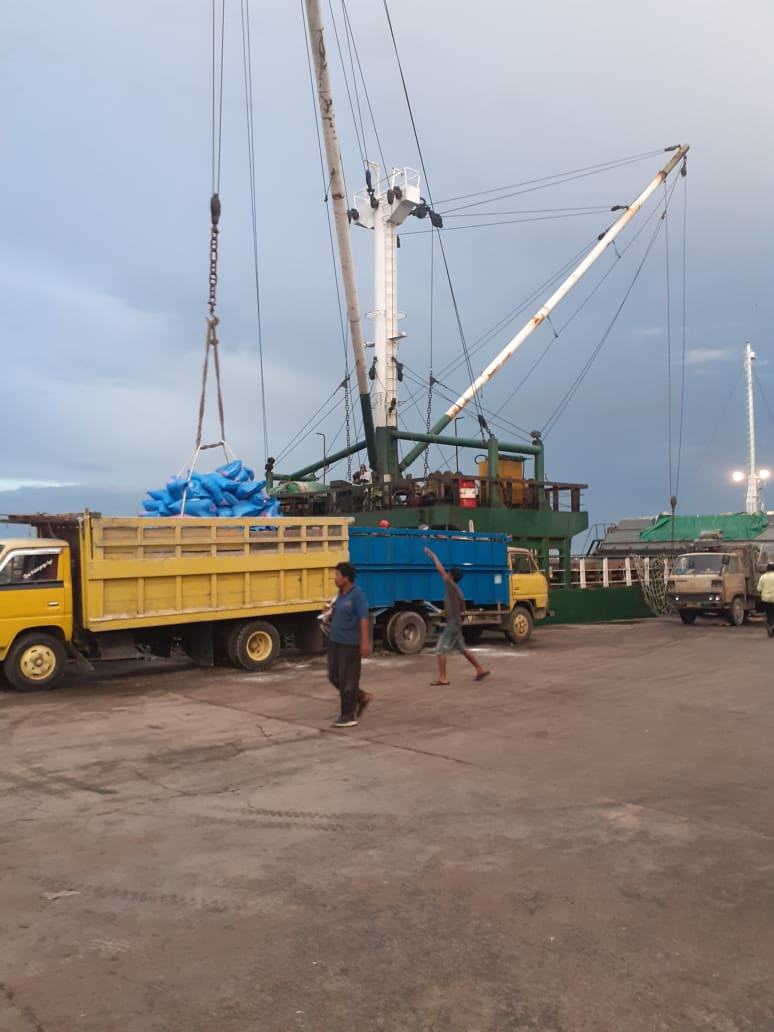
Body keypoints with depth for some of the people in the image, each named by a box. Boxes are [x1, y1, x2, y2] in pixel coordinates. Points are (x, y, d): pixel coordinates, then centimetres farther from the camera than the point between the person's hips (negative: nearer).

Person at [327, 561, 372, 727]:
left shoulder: (357, 594, -15)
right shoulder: (341, 593, 11)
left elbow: (364, 619, -20)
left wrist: (365, 642, -25)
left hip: (350, 644, -9)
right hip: (335, 642, 9)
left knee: (347, 681, -2)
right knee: (334, 676, 13)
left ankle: (348, 717, 9)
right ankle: (361, 697, 29)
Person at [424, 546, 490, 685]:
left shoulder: (451, 586, -14)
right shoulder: (458, 591, 11)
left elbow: (441, 570, -11)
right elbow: (462, 610, 20)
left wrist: (433, 556, -2)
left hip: (452, 624, -9)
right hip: (456, 623, 9)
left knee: (440, 650, -6)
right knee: (462, 649, 17)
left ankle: (443, 678, -6)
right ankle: (481, 669, 21)